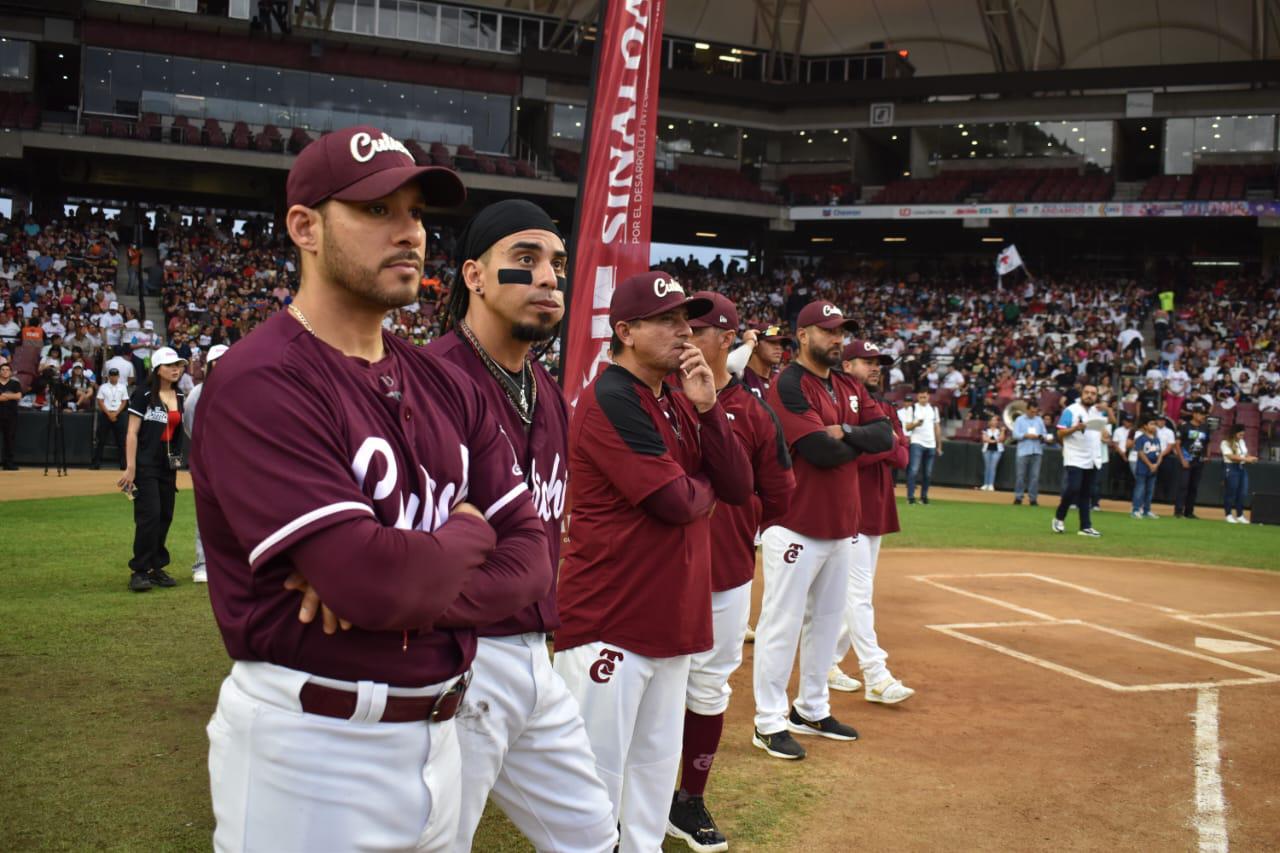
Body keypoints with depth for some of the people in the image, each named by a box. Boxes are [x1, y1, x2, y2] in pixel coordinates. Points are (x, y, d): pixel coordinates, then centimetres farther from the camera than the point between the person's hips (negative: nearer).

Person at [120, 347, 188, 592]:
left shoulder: (180, 397, 11)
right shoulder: (143, 394, -7)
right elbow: (132, 432, -10)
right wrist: (130, 468, -16)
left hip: (169, 465, 7)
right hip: (146, 465, -6)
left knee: (165, 516, 9)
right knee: (149, 515, -11)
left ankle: (156, 567, 19)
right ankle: (139, 571, -4)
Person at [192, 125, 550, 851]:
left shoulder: (447, 386, 6)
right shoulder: (260, 384, -17)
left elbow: (531, 557, 0)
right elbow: (373, 581, -27)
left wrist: (396, 585, -18)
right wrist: (469, 533, -7)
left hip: (437, 733, 7)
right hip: (310, 749, -7)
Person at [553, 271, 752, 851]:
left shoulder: (679, 406, 13)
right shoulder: (610, 400, -14)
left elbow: (738, 488, 5)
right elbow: (677, 502, -21)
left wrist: (707, 407, -5)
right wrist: (703, 483, 2)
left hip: (674, 616, 9)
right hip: (610, 621, -9)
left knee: (657, 762, 17)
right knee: (599, 776, -1)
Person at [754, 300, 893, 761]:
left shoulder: (850, 387, 13)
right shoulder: (789, 385, -13)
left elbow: (884, 434, 1)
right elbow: (822, 451, -23)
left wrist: (846, 433, -15)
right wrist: (861, 441, -4)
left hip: (842, 525, 9)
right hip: (797, 527, -9)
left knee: (827, 619, 16)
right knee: (782, 623, -3)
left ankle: (812, 709, 30)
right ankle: (769, 722, 5)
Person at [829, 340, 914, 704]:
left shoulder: (885, 410, 17)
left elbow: (903, 456, 9)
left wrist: (884, 446, -11)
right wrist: (884, 443, -12)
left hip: (877, 510, 9)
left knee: (857, 591, 12)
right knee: (859, 592, -8)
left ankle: (828, 663, 22)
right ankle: (876, 677, -7)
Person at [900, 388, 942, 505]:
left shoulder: (934, 409, 14)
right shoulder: (912, 408, 3)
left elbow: (937, 427, 16)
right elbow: (907, 427, -2)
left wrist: (939, 446, 14)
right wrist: (916, 424, -23)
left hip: (931, 445, 4)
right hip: (917, 443, -4)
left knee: (928, 472, 6)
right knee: (914, 470, -13)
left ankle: (924, 496, 15)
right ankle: (910, 497, -13)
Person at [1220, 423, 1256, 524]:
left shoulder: (1242, 442, 16)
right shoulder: (1225, 443, -9)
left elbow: (1246, 454, 20)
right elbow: (1231, 456, -19)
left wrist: (1251, 458, -3)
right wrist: (1245, 459, -24)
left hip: (1242, 468, 8)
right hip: (1231, 468, -7)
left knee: (1242, 493, 6)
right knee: (1230, 492, -3)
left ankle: (1240, 515, 14)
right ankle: (1229, 515, 7)